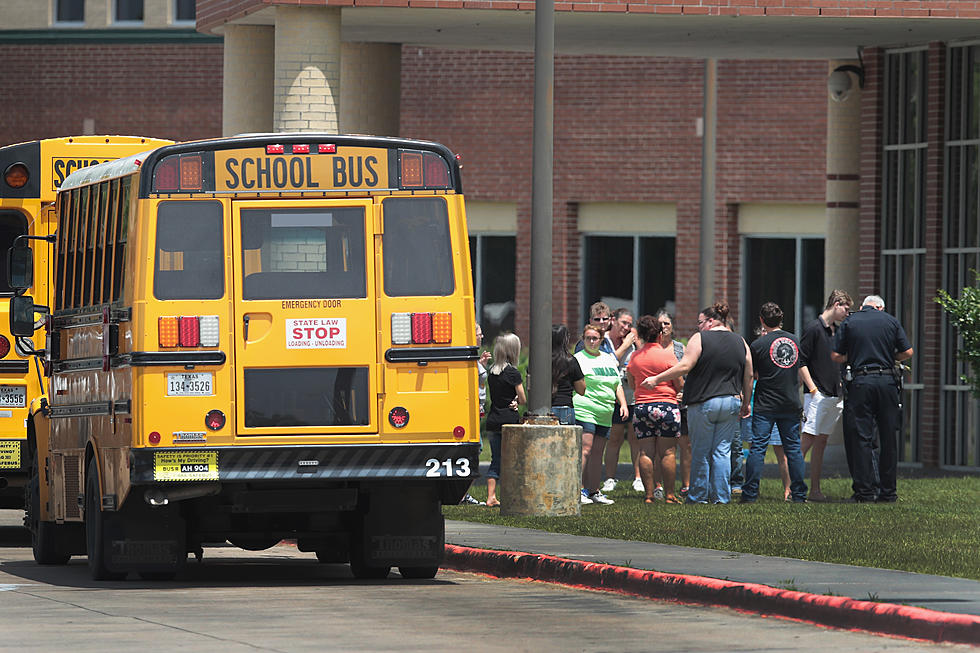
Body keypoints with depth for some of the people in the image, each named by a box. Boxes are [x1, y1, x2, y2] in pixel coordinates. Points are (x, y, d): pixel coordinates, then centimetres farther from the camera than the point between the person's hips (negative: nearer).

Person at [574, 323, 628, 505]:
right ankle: (579, 490, -17)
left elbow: (617, 385, 24)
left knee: (597, 453, 9)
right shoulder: (577, 359, -1)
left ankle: (594, 491, 14)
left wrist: (623, 404, 11)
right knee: (585, 449, -14)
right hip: (584, 411, -7)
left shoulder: (609, 359, 19)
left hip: (604, 415, 7)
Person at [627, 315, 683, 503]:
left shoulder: (635, 357, 5)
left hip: (641, 407, 4)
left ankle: (649, 494, 2)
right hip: (666, 406, -4)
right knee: (667, 452, 0)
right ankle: (669, 495, -1)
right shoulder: (667, 355, -7)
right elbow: (680, 385, -5)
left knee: (645, 453, 4)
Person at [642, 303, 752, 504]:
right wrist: (746, 403, 22)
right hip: (731, 403, 4)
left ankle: (698, 496, 9)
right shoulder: (740, 342, 9)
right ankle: (721, 497, 4)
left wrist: (657, 379, -7)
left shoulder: (700, 338, -6)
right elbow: (748, 376, 11)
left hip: (703, 402, -4)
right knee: (722, 451, 8)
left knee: (700, 453, 4)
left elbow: (685, 366, -13)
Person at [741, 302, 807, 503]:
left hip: (765, 405, -4)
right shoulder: (794, 340, 5)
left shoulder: (758, 345, -9)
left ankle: (750, 493, -4)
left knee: (758, 448, -2)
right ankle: (799, 494, 7)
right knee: (793, 448, 7)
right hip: (791, 404, 4)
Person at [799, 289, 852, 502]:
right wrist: (813, 389, -15)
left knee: (821, 443, 8)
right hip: (817, 395, -8)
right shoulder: (813, 328, -7)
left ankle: (815, 490, 8)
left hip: (835, 396, 8)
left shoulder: (837, 331, 18)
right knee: (808, 440, -13)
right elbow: (801, 361, -11)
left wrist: (841, 387, 16)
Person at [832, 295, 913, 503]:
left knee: (860, 438, 1)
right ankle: (888, 492, 10)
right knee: (888, 438, 8)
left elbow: (836, 356, 3)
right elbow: (907, 353, 6)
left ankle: (865, 491, -4)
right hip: (887, 381, 2)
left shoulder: (849, 322, 6)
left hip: (860, 383, -2)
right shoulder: (891, 322, 8)